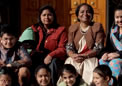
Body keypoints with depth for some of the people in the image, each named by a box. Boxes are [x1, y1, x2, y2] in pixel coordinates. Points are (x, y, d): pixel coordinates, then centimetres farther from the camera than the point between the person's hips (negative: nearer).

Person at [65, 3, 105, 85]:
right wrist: (73, 56, -16)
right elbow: (69, 47, 7)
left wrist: (84, 56, -18)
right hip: (74, 59, 3)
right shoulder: (72, 28, 13)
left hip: (91, 58, -2)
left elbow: (98, 48, -4)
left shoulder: (97, 26, 3)